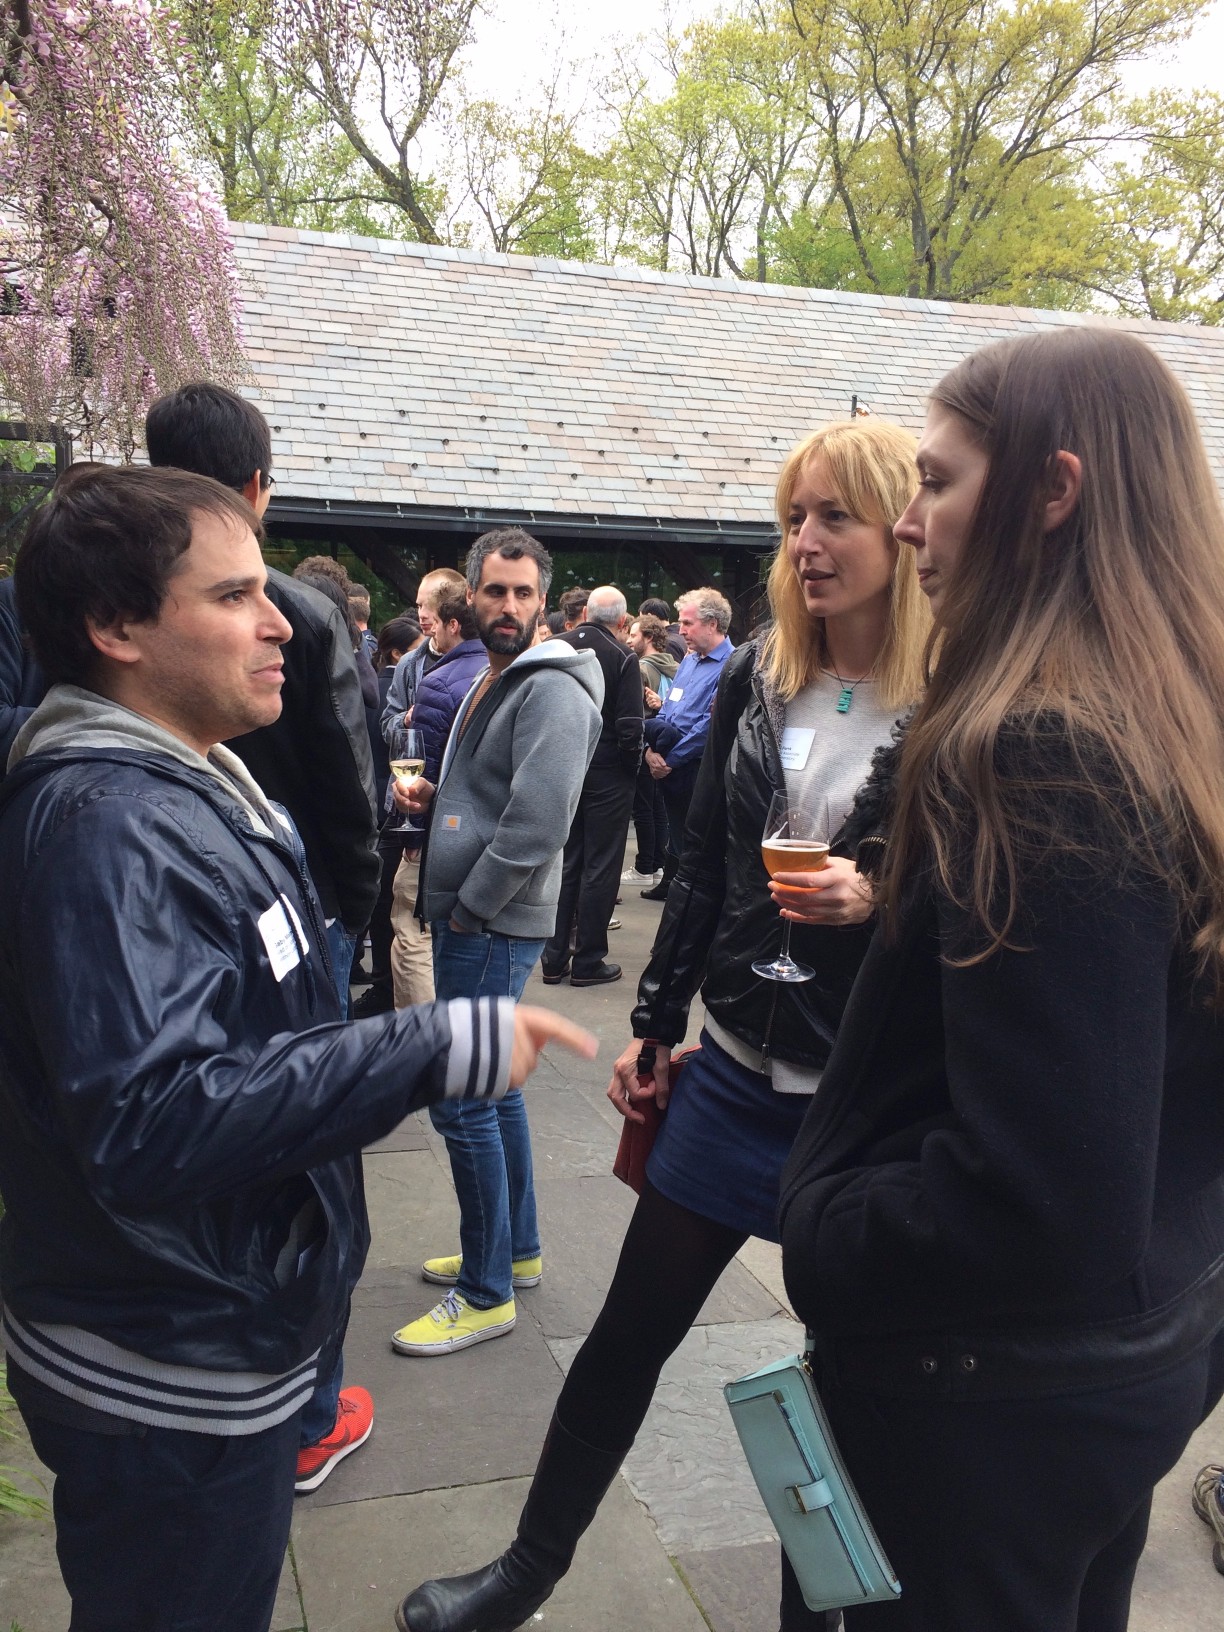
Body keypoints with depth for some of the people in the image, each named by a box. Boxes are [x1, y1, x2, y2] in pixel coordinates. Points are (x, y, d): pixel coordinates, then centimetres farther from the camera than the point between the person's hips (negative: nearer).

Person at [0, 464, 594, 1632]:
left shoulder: (186, 787, 7)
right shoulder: (110, 823, -26)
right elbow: (150, 1122, -36)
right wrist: (439, 1050, -34)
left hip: (221, 1340, 9)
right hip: (171, 1387, -9)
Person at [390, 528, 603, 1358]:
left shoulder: (553, 692, -16)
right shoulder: (492, 680, 16)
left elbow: (537, 825, -24)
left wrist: (470, 908, -16)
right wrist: (435, 797, 7)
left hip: (494, 926, -10)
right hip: (468, 920, 10)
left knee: (462, 1102, -5)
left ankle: (487, 1295, 8)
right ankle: (518, 1250, 33)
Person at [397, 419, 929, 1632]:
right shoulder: (755, 679, 2)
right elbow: (702, 869, 8)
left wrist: (884, 899, -25)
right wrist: (654, 1026, 11)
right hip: (736, 1068, 5)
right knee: (628, 1330, 17)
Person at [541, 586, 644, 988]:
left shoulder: (554, 648, 1)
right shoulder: (622, 657, -12)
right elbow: (630, 727, -16)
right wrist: (631, 769, -1)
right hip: (607, 774, -4)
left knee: (563, 862, 13)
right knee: (600, 866, 5)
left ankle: (554, 958, 17)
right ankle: (588, 961, 10)